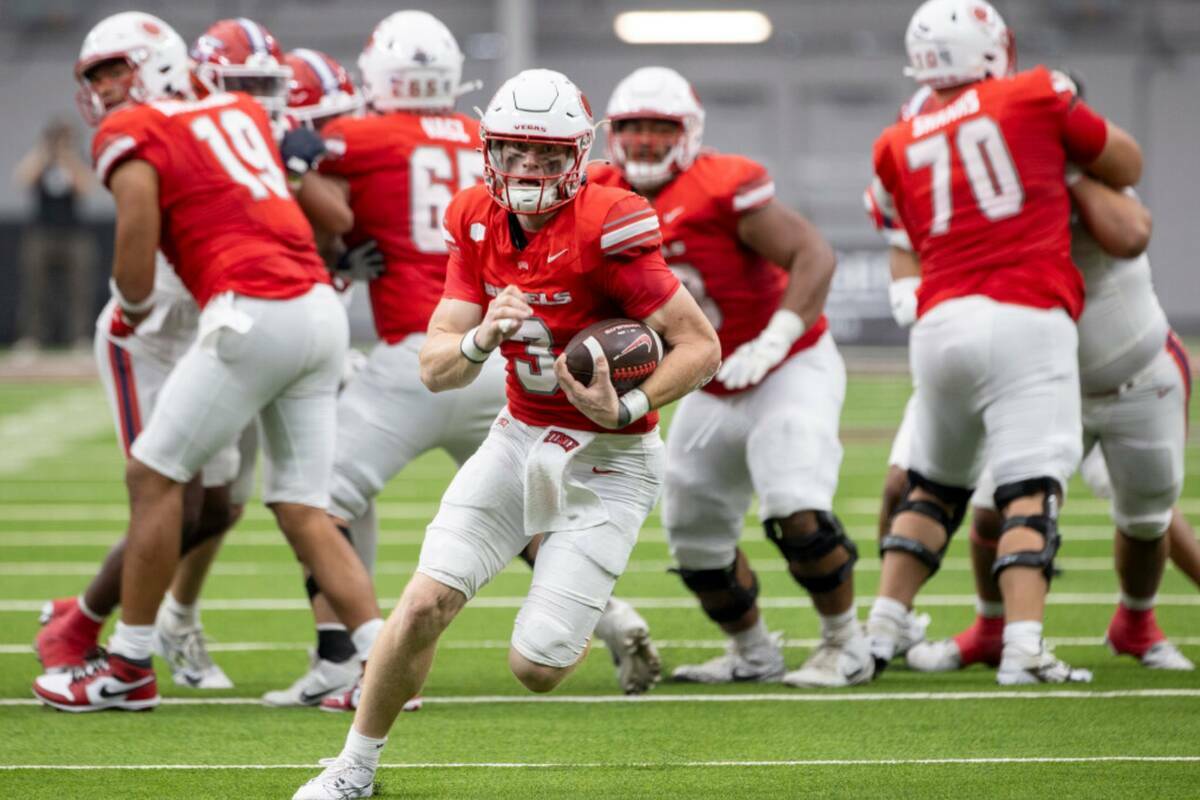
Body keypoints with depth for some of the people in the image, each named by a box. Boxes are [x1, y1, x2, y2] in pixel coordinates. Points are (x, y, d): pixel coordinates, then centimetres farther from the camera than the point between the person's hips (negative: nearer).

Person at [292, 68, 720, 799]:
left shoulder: (605, 230, -21)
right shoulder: (480, 224, -2)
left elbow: (702, 347, -17)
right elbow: (436, 369, -3)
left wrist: (626, 409, -28)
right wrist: (481, 340, -24)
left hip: (607, 459, -5)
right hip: (522, 438, 5)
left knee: (537, 667, -9)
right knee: (425, 603, -7)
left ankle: (586, 621, 29)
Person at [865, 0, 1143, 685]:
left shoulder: (899, 147, 16)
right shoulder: (1037, 96, 7)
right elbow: (1128, 167, 18)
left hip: (941, 321, 4)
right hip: (1027, 319, -4)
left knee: (934, 484, 19)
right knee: (1031, 489, -8)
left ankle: (881, 634, 15)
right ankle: (1024, 647, -21)